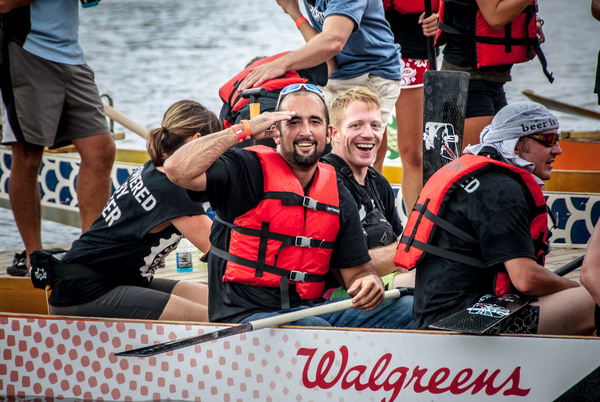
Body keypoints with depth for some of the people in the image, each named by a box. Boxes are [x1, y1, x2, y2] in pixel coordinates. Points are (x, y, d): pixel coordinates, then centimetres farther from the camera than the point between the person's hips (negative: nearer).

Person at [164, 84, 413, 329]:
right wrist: (244, 130, -12)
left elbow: (356, 270, 17)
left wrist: (369, 283, -10)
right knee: (313, 328, -37)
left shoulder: (338, 195, 14)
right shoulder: (249, 171, -3)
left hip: (309, 309, 6)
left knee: (406, 308, -15)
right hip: (245, 315, -5)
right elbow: (177, 170, -20)